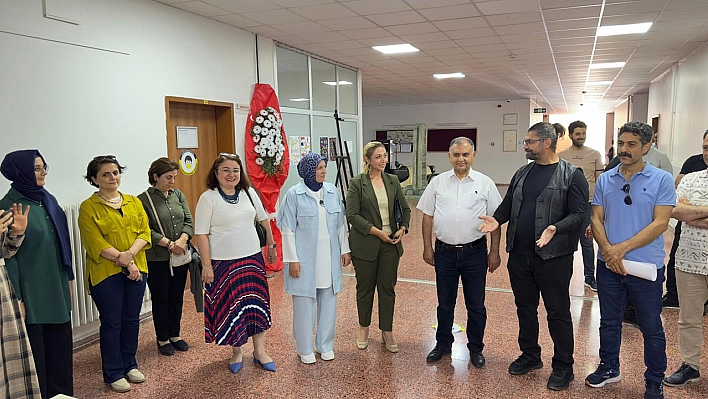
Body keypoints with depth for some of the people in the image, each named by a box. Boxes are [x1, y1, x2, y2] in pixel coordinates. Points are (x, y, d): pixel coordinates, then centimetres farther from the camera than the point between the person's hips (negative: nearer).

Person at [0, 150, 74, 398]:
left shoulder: (48, 201, 8)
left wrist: (68, 278, 15)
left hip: (57, 288, 7)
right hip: (31, 291, -7)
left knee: (60, 343, 15)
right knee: (35, 349, 6)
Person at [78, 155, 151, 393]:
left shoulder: (134, 202, 8)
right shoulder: (88, 207, -6)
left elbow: (144, 232, 1)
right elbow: (95, 243, -13)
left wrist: (130, 253, -17)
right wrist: (125, 262, -17)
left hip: (136, 269, 4)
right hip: (106, 273, -4)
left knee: (132, 320, 13)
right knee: (112, 323, 5)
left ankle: (129, 365, 30)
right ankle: (114, 373, 19)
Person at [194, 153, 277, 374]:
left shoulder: (249, 192, 3)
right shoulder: (208, 198, -9)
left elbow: (263, 219, 14)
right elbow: (201, 234, -9)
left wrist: (271, 245, 18)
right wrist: (206, 265, -12)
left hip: (253, 258, 4)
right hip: (223, 263, -4)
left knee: (257, 304, 9)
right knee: (230, 308, 6)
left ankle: (260, 352, 23)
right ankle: (236, 352, 25)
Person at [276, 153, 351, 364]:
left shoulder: (332, 191, 3)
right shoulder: (295, 194, -9)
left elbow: (340, 224, 10)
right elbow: (288, 229, -9)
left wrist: (345, 250, 8)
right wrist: (292, 260, -11)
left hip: (329, 257, 4)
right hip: (305, 258, -4)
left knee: (328, 301, 13)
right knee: (304, 304, 6)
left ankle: (325, 345, 31)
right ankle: (305, 349, 23)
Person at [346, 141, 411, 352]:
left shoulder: (393, 181, 6)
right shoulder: (357, 183, -6)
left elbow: (405, 208, 13)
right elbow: (352, 215, -12)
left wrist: (402, 228, -4)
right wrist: (376, 231, -16)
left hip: (390, 243, 3)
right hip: (365, 244, -3)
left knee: (388, 287, 8)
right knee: (365, 287, 10)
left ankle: (387, 331, 22)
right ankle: (363, 328, 29)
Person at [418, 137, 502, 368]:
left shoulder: (485, 184, -1)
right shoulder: (438, 182, 3)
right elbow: (428, 217, 7)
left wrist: (494, 252, -1)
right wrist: (427, 247, 4)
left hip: (474, 252, -1)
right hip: (444, 252, 2)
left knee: (476, 305, 9)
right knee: (444, 303, 15)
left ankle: (476, 348, 27)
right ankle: (443, 344, 32)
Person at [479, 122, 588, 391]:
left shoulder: (571, 175, -7)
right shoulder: (522, 174, 11)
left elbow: (578, 214, -12)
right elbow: (507, 205, 15)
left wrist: (555, 228, -29)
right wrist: (497, 220, -5)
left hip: (553, 256, -6)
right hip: (519, 255, 6)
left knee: (558, 312, 6)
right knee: (525, 308, 17)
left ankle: (563, 367, 22)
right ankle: (530, 356, 35)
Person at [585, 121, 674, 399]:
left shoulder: (662, 180, -7)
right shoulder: (605, 180, 3)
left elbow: (660, 223, -14)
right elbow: (596, 219, 1)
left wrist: (622, 248, -19)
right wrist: (607, 250, -15)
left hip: (646, 266, -3)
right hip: (608, 264, 3)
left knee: (651, 327, 11)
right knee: (609, 322, 16)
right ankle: (609, 368, 35)